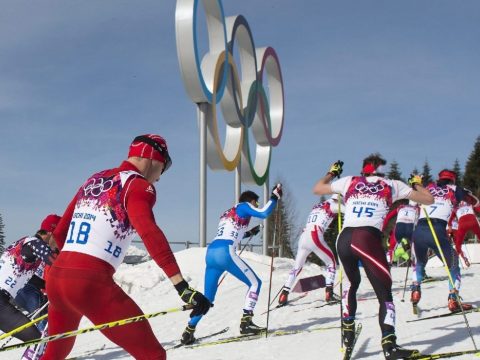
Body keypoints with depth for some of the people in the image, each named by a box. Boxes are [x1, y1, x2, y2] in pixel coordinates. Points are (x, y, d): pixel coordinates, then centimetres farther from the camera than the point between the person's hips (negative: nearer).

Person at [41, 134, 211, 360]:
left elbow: (60, 232, 25)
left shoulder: (93, 181, 20)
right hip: (92, 283, -8)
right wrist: (182, 286, -29)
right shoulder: (137, 185, -3)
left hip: (55, 277, 8)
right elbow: (148, 231, -22)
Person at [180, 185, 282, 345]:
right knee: (255, 282, 4)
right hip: (225, 253, -8)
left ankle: (188, 331, 8)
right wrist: (275, 196, 8)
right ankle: (246, 322, -6)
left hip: (211, 252, 8)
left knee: (207, 297, 14)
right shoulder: (243, 206, 10)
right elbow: (264, 213, -6)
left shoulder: (227, 213, 32)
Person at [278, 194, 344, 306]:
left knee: (297, 267, 16)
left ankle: (284, 295, 9)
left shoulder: (317, 206, 27)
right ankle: (329, 294, -3)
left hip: (303, 237, 6)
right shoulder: (333, 205, 7)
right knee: (331, 263, 10)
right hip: (315, 237, -6)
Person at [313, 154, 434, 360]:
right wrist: (417, 183, 37)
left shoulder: (349, 182, 21)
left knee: (352, 282, 30)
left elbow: (317, 189, 33)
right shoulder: (392, 186, 15)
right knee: (384, 293, -1)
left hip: (344, 239, 4)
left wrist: (332, 172, 50)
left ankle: (348, 332, 31)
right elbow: (428, 199, 18)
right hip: (369, 239, -4)